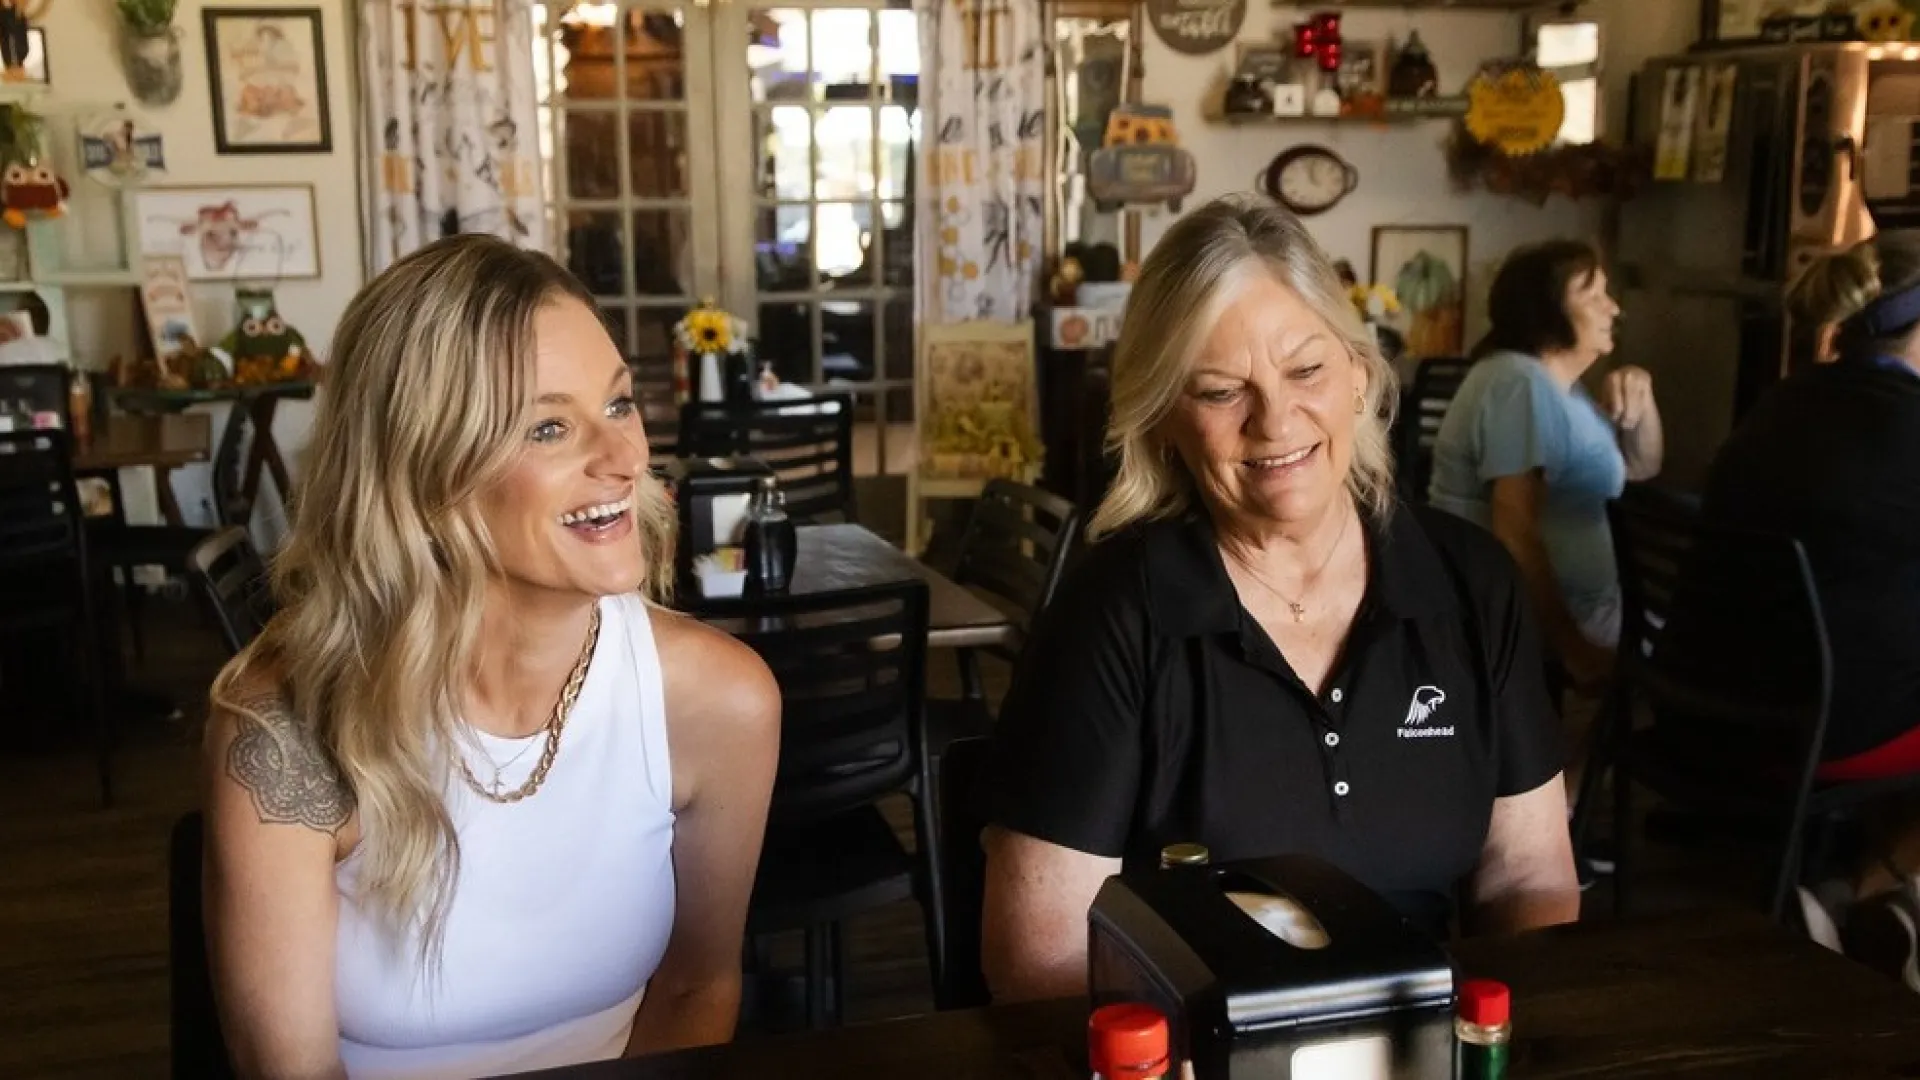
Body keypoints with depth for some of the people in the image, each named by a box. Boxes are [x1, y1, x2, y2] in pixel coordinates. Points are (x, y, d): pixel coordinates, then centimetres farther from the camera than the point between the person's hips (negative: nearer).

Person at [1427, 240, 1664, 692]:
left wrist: (1641, 404, 2)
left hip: (1560, 619, 10)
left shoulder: (1556, 383, 13)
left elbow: (1640, 467, 23)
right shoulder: (1521, 383, -19)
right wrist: (1573, 649, -26)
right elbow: (1516, 536, -27)